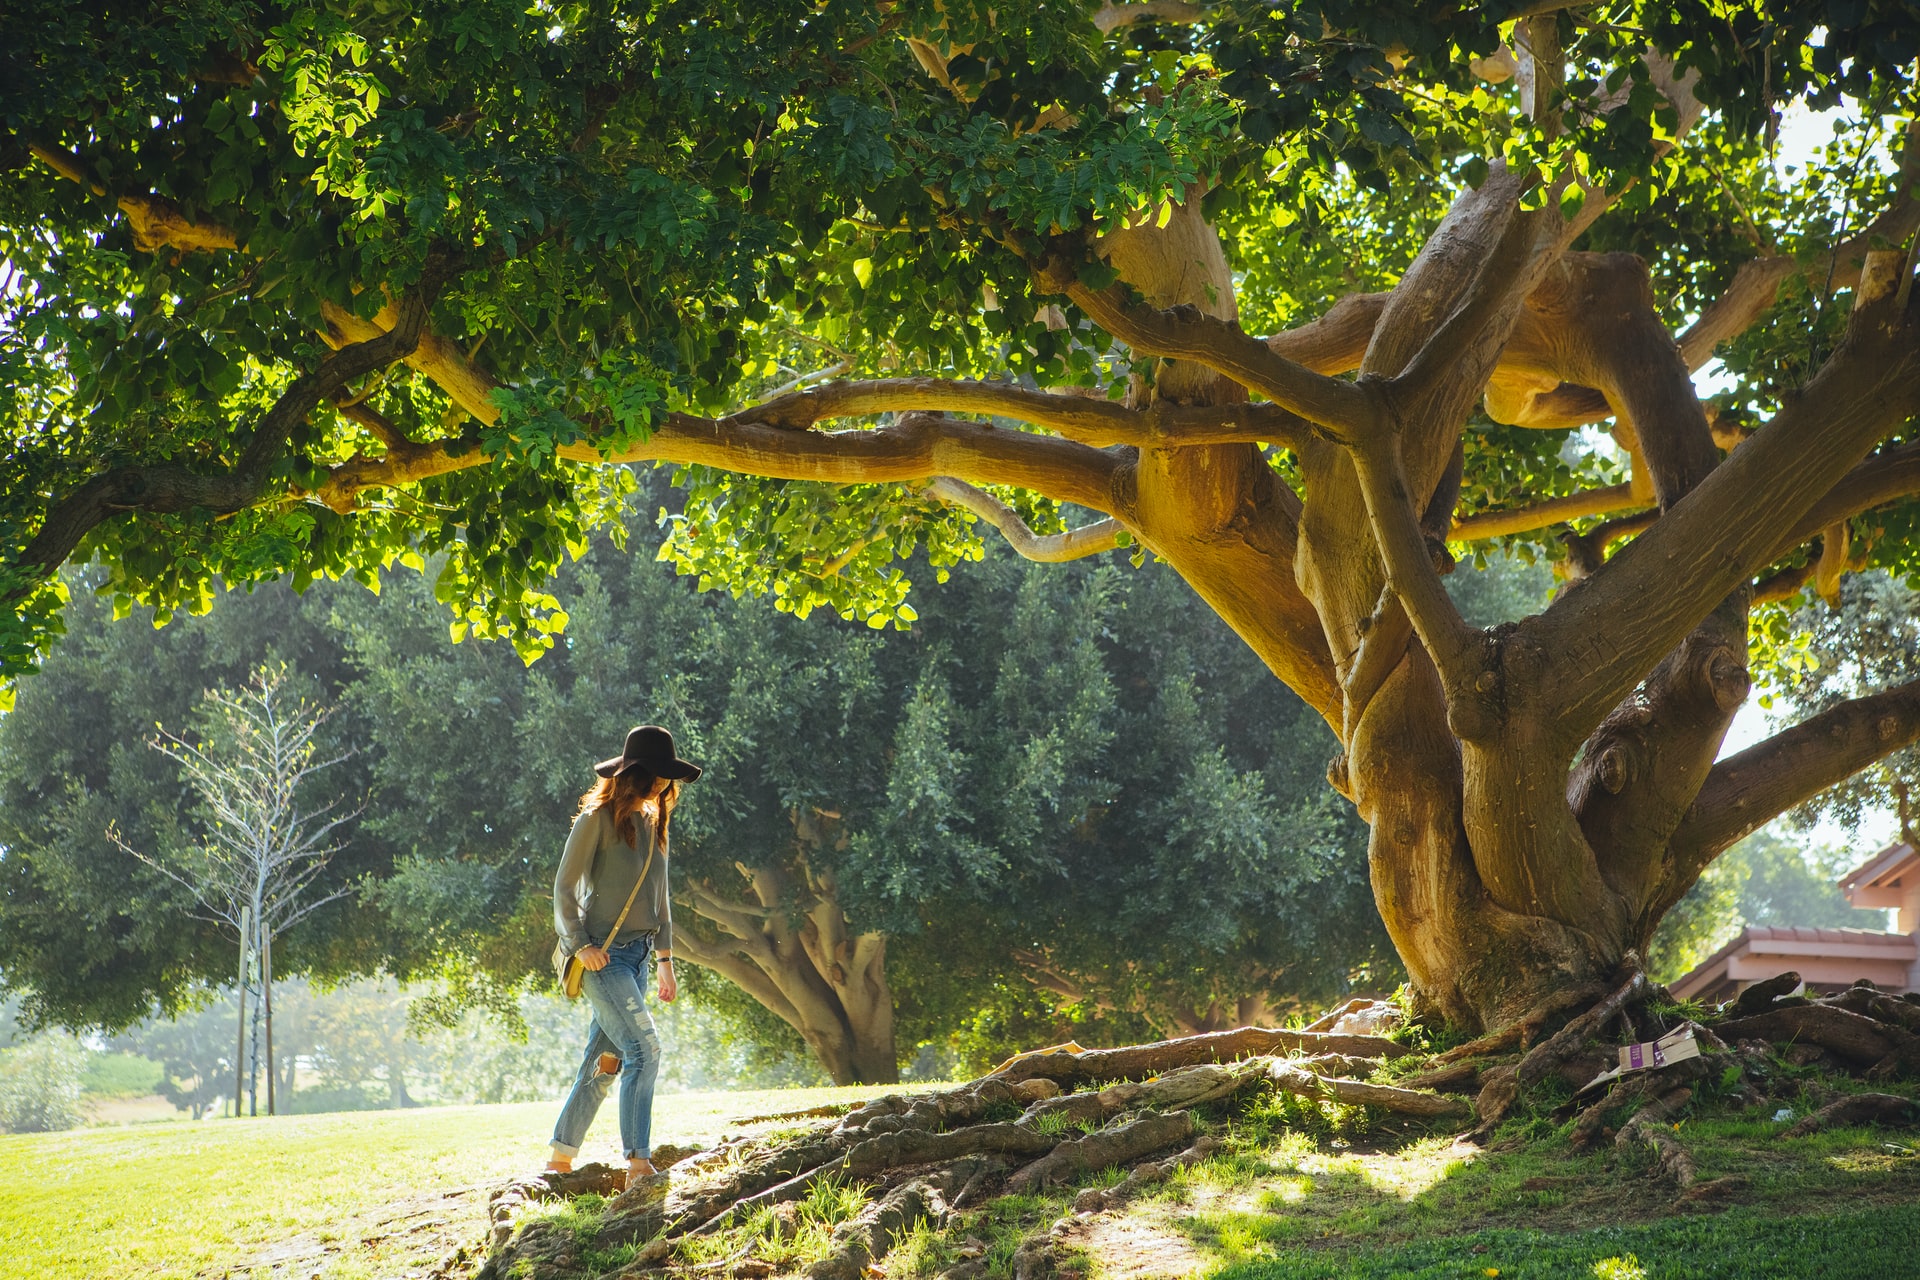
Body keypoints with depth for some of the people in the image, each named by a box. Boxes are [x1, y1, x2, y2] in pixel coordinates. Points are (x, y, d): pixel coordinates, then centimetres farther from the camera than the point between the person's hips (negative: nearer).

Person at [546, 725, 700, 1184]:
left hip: (636, 956, 7)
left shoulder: (652, 823, 14)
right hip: (603, 955, -7)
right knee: (643, 1049, -16)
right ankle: (638, 1165, -18)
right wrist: (579, 944, -16)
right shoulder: (599, 818, -8)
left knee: (604, 1061, 7)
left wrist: (665, 960, 17)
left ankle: (560, 1162, 15)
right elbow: (564, 887, -7)